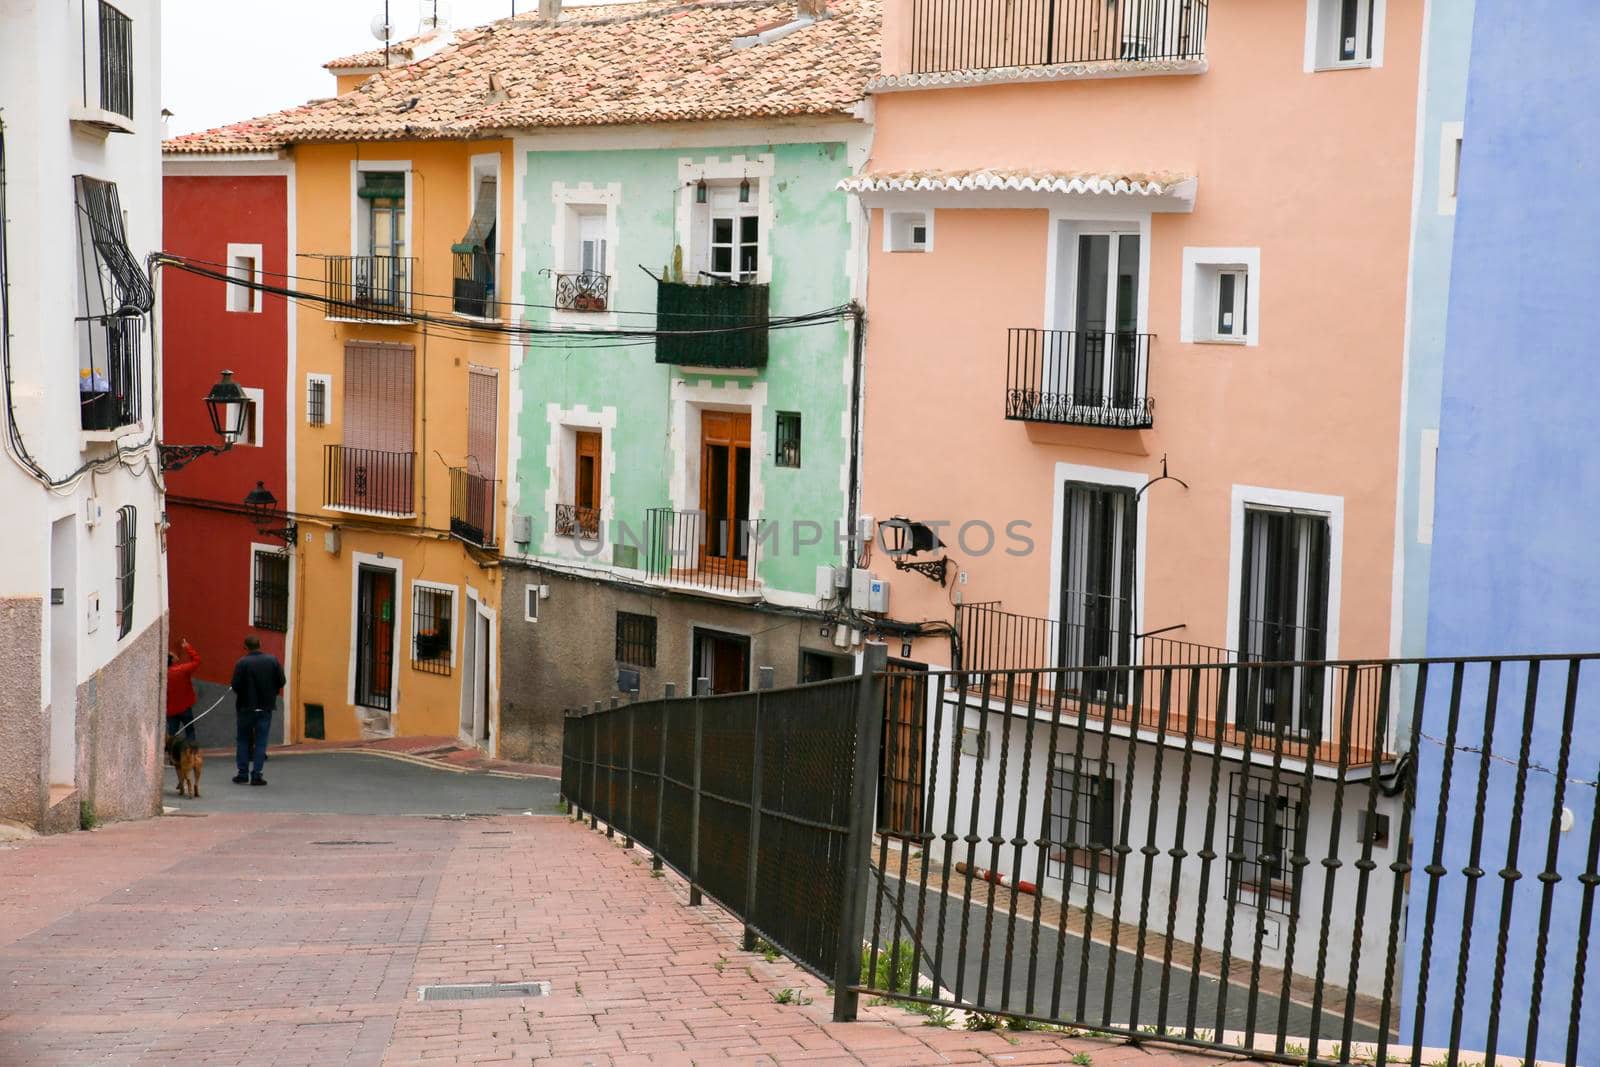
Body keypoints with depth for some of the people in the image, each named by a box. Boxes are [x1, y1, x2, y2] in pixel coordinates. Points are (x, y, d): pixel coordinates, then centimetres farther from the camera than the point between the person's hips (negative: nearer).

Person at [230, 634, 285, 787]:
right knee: (261, 741, 5)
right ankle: (256, 774, 1)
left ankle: (243, 773, 14)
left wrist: (242, 695, 7)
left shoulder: (242, 663, -12)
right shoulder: (273, 660, -4)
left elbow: (236, 686, -14)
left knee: (244, 740, 13)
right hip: (266, 706, 1)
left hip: (246, 707, -1)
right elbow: (281, 681, -2)